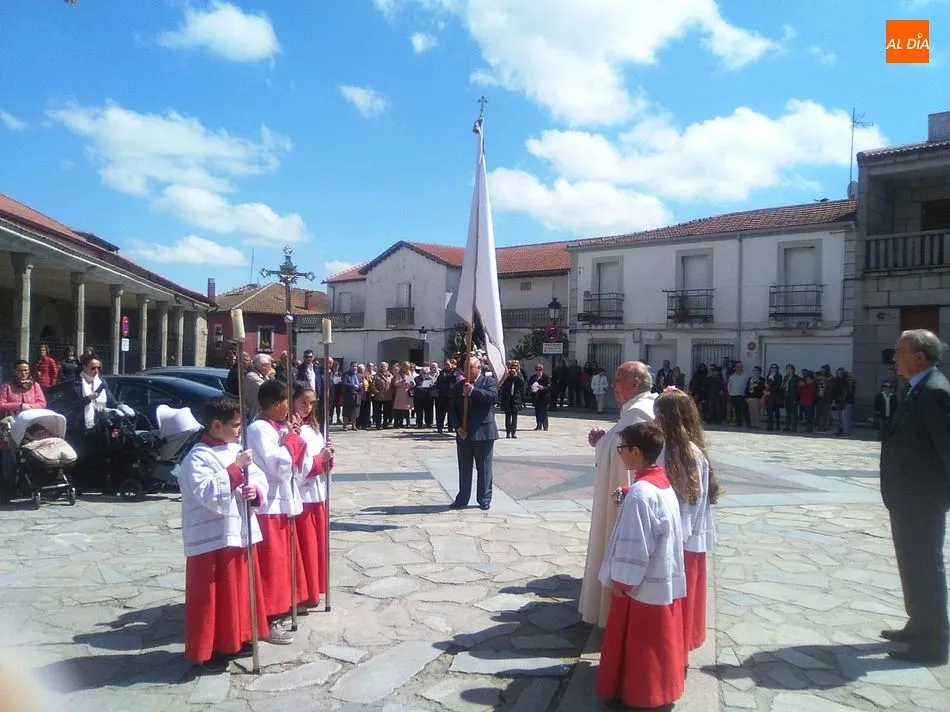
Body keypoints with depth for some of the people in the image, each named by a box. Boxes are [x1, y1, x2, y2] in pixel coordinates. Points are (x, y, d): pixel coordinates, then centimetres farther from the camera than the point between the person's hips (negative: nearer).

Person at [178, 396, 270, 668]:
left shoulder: (236, 450, 9)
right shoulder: (198, 458, -15)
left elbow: (259, 478, 10)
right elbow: (210, 495, -26)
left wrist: (256, 491, -12)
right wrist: (236, 469, -28)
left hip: (240, 533, 8)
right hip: (211, 539, -8)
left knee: (241, 590, 18)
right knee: (210, 596, 3)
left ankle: (236, 638, 34)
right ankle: (205, 651, 16)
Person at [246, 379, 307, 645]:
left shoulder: (277, 428, 10)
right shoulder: (259, 429, -17)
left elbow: (294, 465, 14)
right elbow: (279, 466, -25)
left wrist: (292, 438, 1)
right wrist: (291, 438, -13)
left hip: (282, 502, 9)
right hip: (268, 505, -9)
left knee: (281, 560, 18)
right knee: (270, 563, -2)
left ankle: (276, 610, 31)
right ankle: (266, 621, 8)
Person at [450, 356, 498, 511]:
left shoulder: (489, 381, -1)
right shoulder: (459, 385, 11)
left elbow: (494, 397, -20)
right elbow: (453, 408, 9)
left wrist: (473, 391, -23)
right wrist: (458, 427, -4)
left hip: (483, 433, -4)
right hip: (463, 434, 4)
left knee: (484, 469, 5)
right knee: (464, 469, 11)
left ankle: (484, 499, 14)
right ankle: (462, 499, 20)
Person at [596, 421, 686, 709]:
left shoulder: (639, 492, -25)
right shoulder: (664, 484, 3)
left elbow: (635, 544, -24)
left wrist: (622, 580, -15)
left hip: (645, 584, -9)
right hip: (665, 580, 9)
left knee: (638, 642, 9)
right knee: (658, 640, 21)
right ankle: (660, 687, 35)